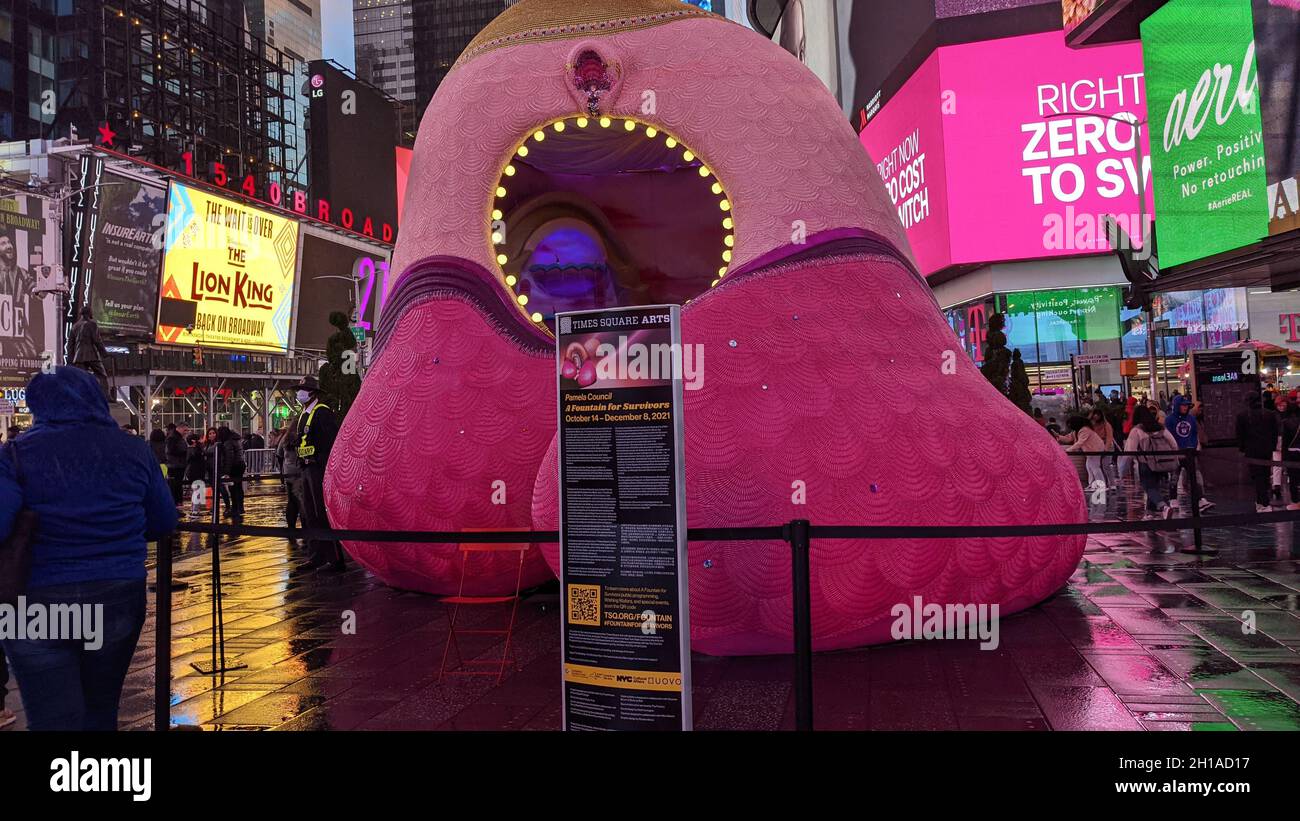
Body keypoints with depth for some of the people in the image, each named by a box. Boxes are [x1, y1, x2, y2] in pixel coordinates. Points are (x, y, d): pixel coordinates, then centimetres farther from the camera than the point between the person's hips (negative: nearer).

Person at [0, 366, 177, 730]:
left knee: (53, 719, 8)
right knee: (100, 710, 21)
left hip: (37, 605, -3)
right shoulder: (134, 450, 0)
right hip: (118, 602, 3)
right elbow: (164, 522, 8)